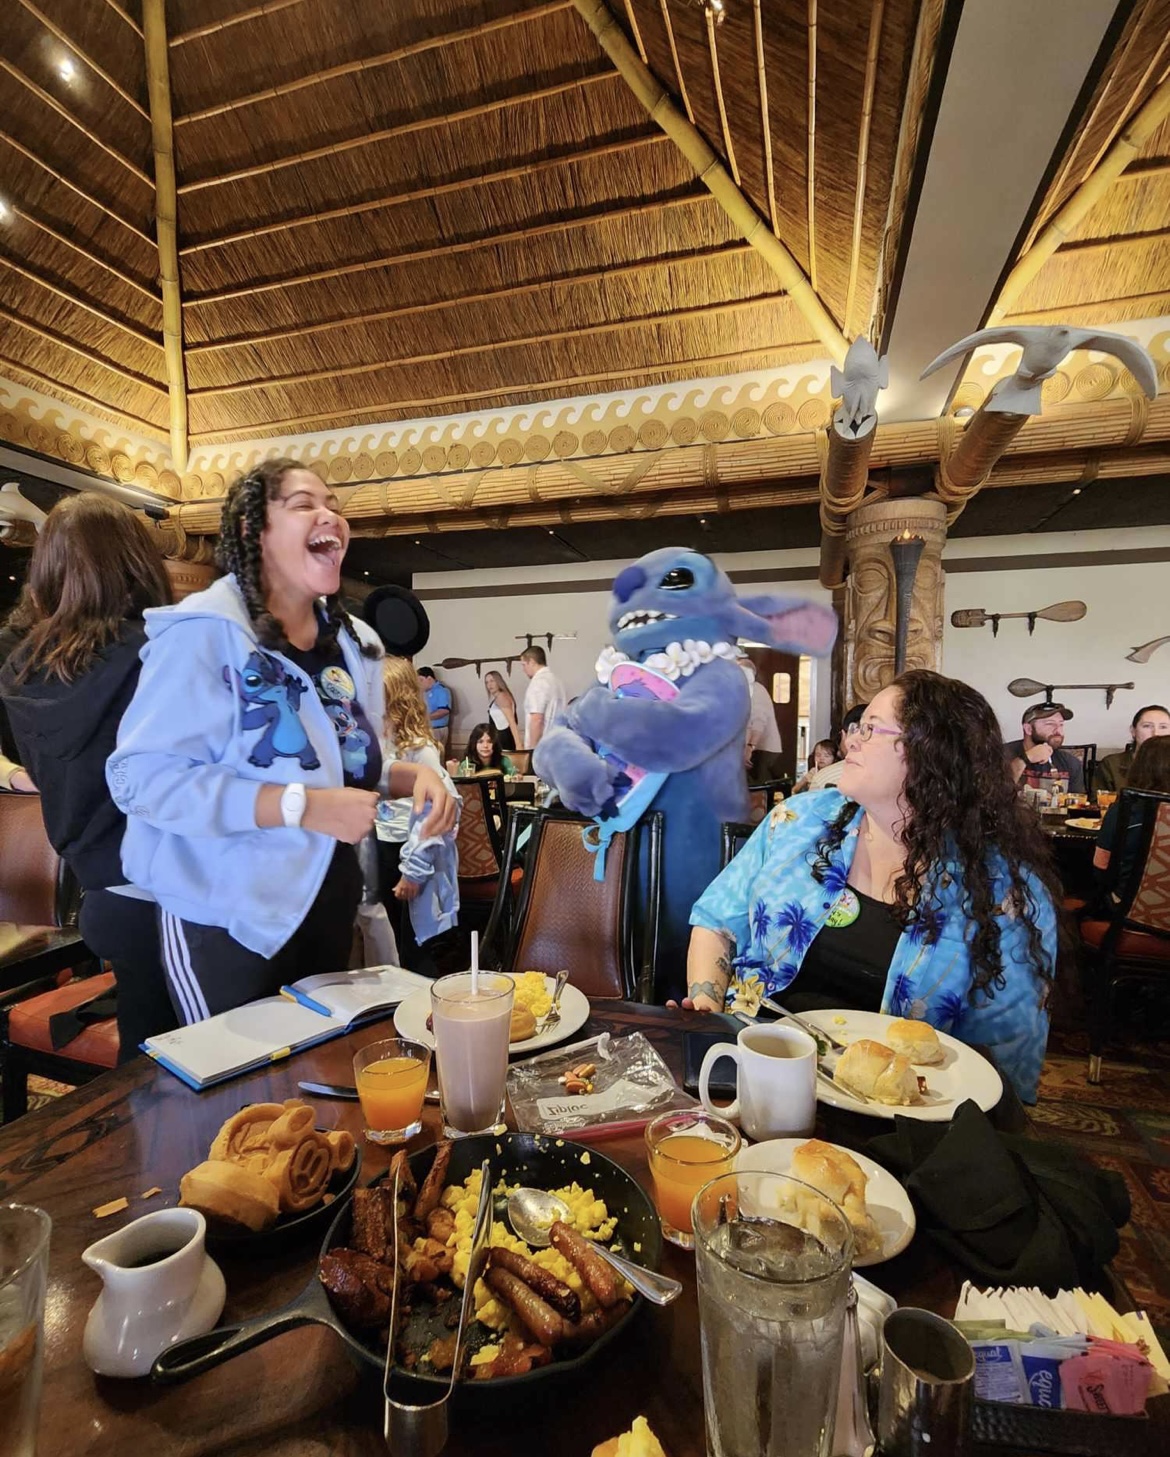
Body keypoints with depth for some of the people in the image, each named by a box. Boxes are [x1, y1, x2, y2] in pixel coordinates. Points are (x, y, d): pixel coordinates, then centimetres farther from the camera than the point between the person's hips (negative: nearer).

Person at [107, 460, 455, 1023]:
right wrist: (303, 807, -30)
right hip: (230, 916, -7)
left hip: (330, 901, 8)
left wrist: (413, 776, -7)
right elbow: (141, 777, -25)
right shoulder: (203, 632, -19)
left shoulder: (353, 642, 6)